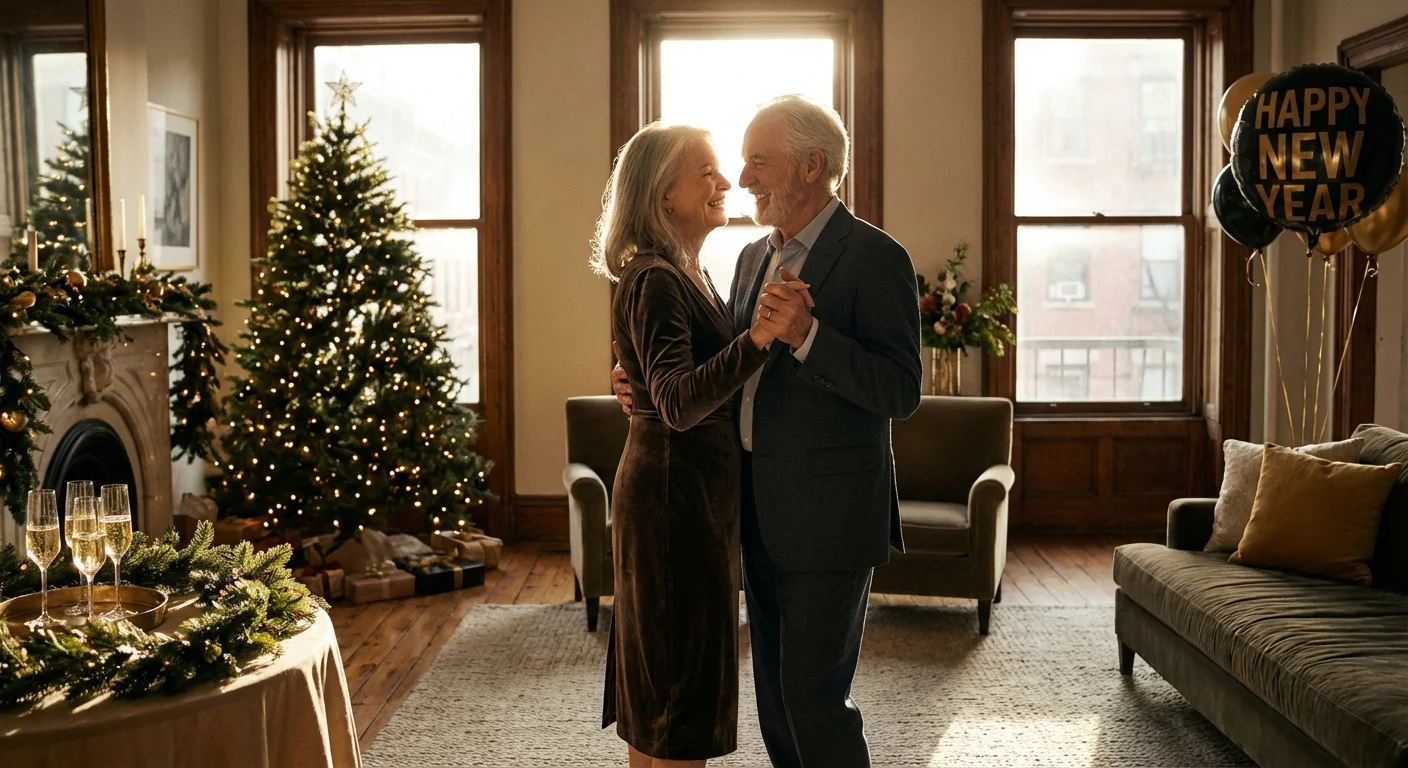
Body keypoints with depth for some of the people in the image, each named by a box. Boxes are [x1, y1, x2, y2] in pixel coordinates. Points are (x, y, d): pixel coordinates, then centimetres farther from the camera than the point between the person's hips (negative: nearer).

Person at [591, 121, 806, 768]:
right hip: (675, 491, -10)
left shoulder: (689, 274, 11)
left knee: (661, 675, 18)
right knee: (684, 669, -1)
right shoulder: (653, 281, -18)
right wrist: (759, 337, -42)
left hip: (696, 488, 10)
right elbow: (678, 404, -31)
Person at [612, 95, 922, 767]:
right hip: (760, 513, 8)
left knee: (814, 695, -2)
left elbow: (900, 393, -19)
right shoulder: (754, 257, 13)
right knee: (775, 692, 16)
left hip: (828, 517, -8)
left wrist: (807, 333, -29)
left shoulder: (873, 256, -12)